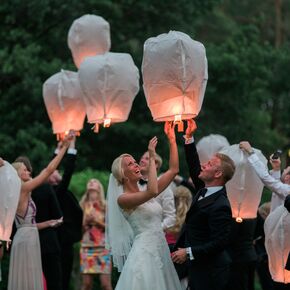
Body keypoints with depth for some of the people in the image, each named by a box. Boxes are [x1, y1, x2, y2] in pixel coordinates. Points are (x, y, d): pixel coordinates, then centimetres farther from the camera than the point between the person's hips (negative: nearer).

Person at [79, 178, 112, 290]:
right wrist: (86, 221, -11)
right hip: (87, 247, 1)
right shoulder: (83, 207, 7)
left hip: (103, 247, -1)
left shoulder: (105, 207, 4)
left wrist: (97, 221, -10)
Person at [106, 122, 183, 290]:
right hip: (144, 253, -8)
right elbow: (153, 191, -25)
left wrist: (172, 140, 5)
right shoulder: (122, 199, -8)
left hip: (161, 252, 8)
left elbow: (174, 170, 12)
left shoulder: (145, 193, 14)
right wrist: (152, 158, -18)